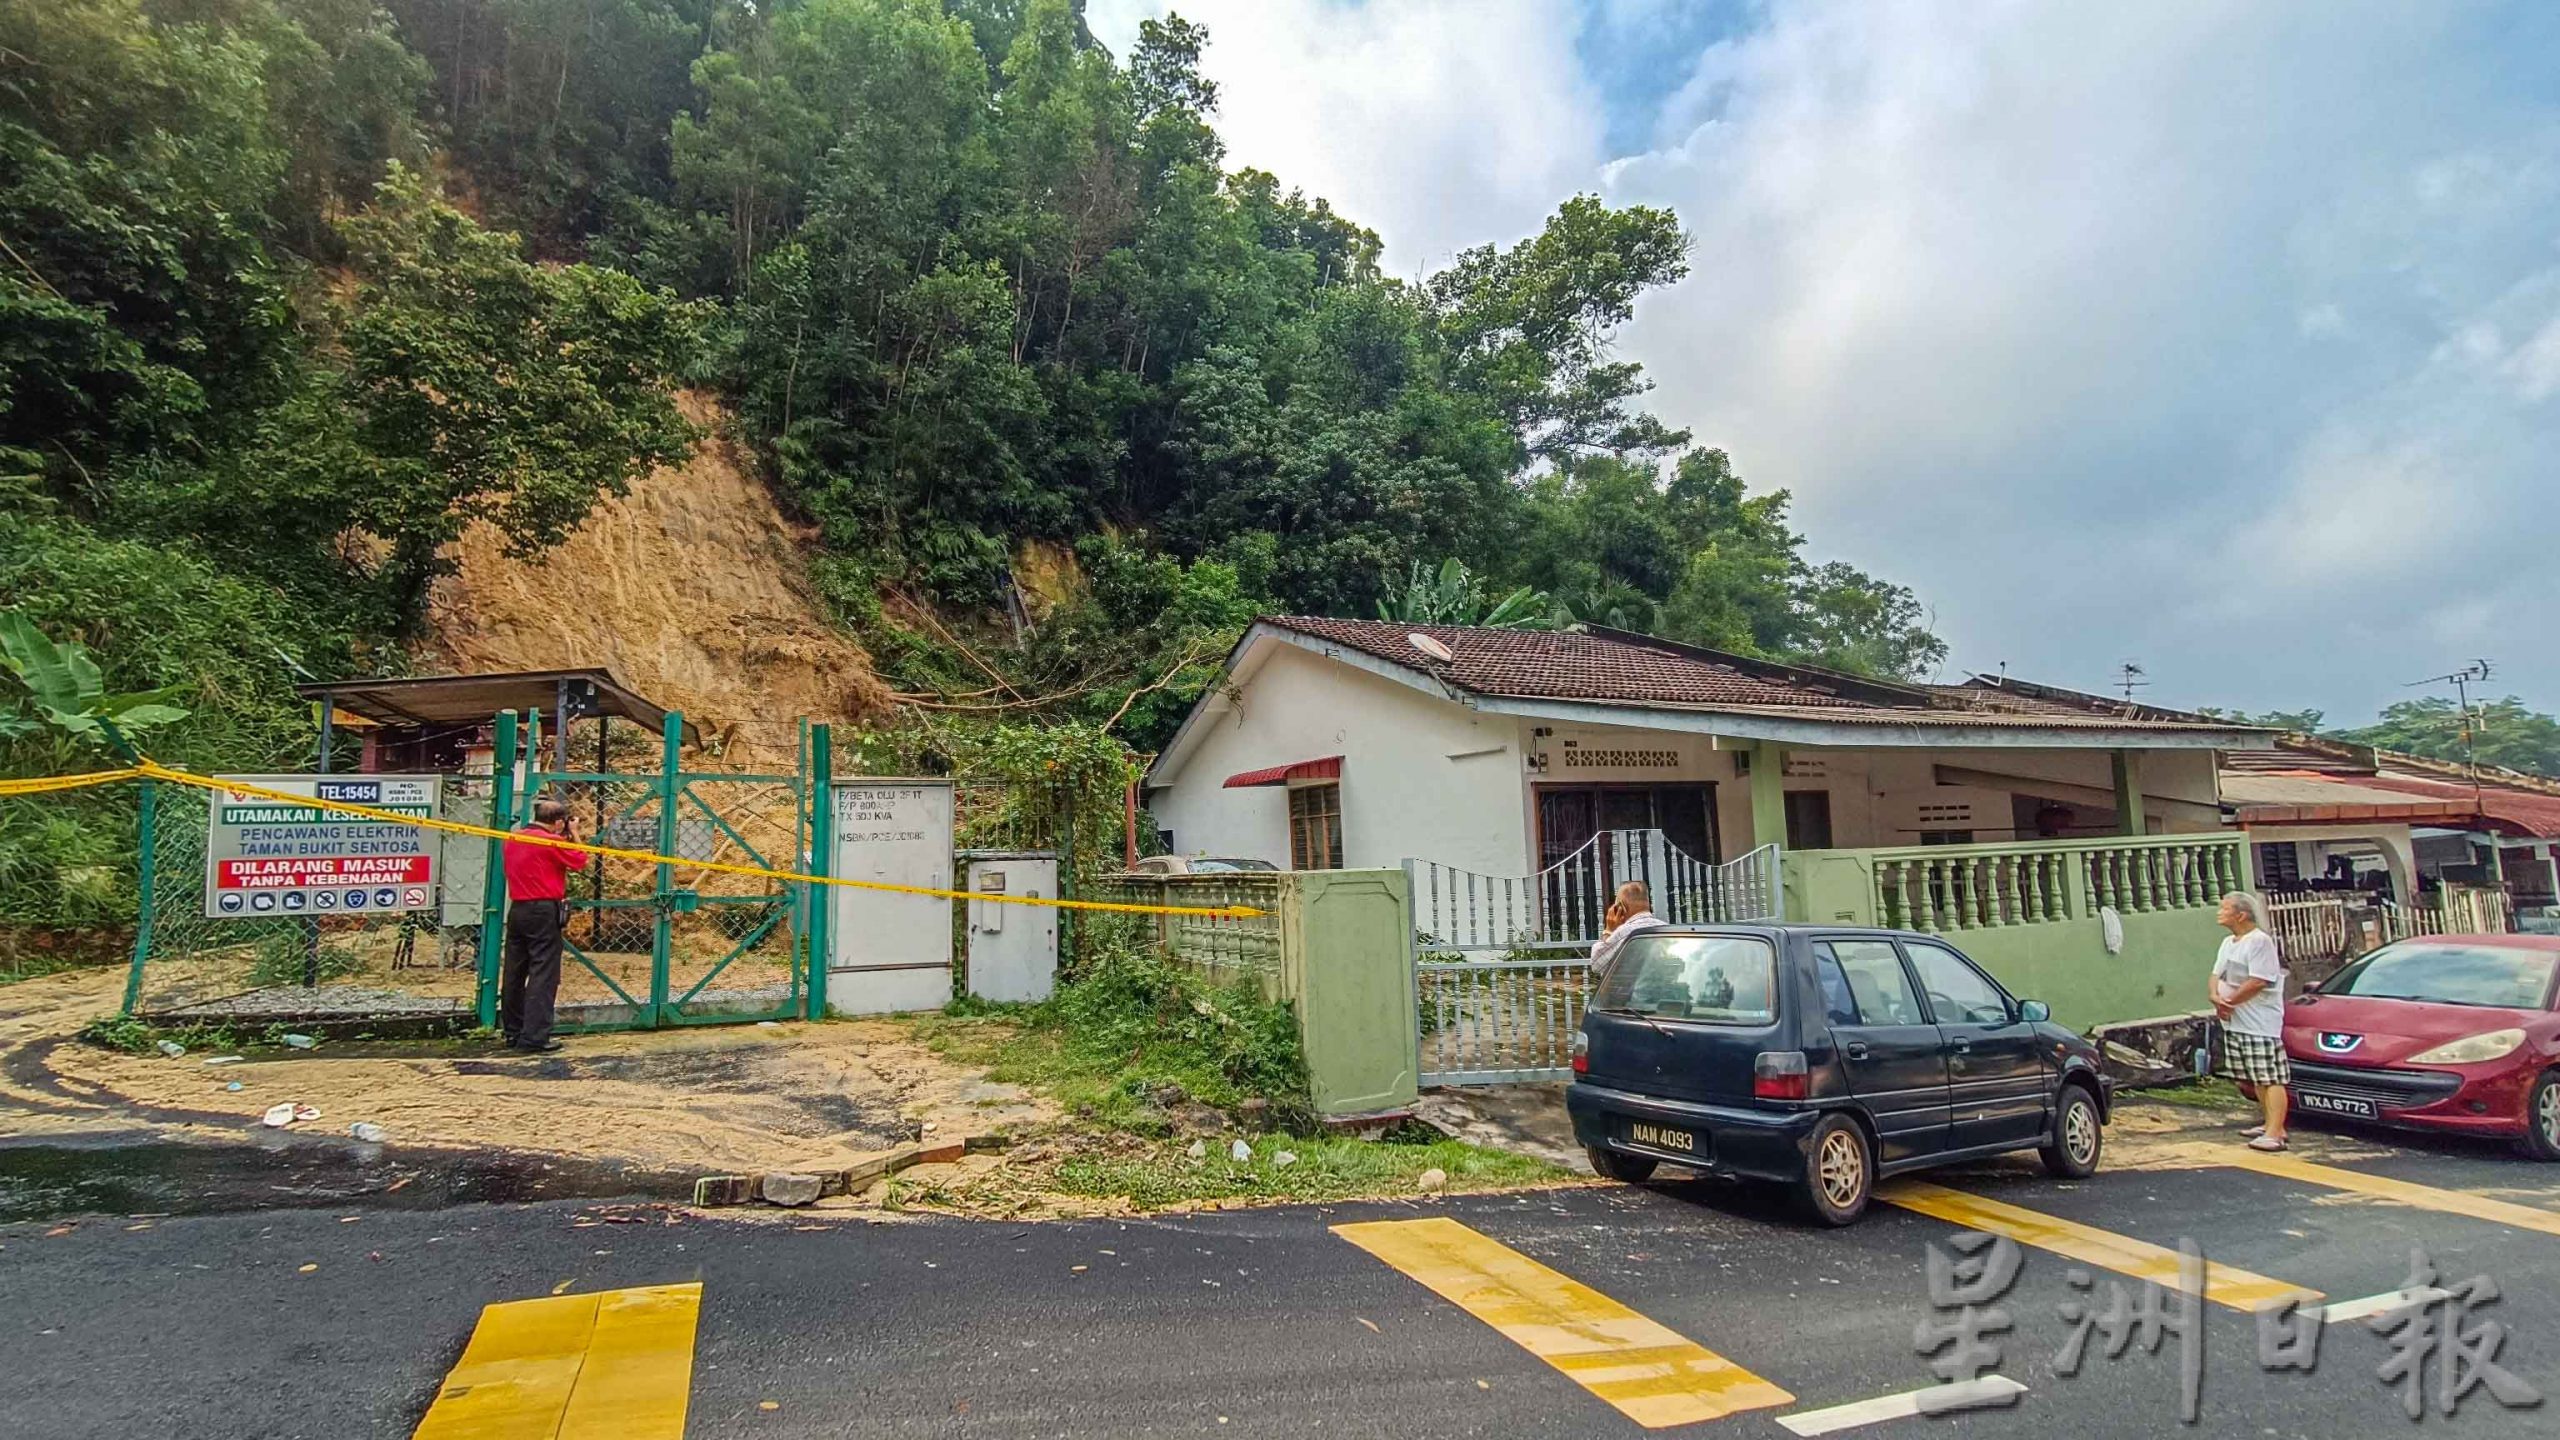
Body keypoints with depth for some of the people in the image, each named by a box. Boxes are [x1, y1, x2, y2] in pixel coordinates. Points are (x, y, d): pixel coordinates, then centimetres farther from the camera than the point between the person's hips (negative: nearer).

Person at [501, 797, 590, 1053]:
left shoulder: (513, 839, 11)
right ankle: (534, 1037, -8)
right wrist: (574, 835, 6)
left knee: (514, 973, 13)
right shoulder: (551, 841, -12)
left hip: (517, 909, 8)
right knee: (543, 975, -5)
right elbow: (580, 861, -3)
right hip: (544, 911, -8)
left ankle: (512, 1032, 21)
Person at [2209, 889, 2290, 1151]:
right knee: (2257, 1079, 15)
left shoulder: (2260, 941, -12)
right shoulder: (2228, 942, 16)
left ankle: (2275, 1133, -13)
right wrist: (2215, 996, -5)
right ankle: (2270, 1124, 23)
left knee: (2271, 1078, -9)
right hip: (2234, 1022, 9)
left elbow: (2257, 982, -19)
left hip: (2260, 1023, -9)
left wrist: (2229, 1001, -13)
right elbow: (2216, 977, 15)